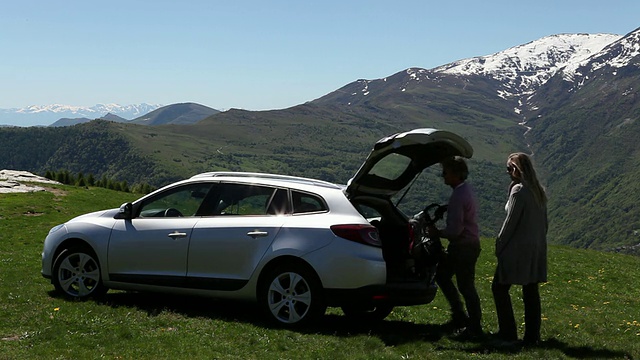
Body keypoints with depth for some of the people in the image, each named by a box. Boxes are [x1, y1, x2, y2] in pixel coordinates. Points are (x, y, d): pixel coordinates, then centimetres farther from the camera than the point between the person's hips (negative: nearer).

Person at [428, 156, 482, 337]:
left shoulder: (458, 196, -23)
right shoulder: (466, 190, 9)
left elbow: (455, 230, -25)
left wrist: (437, 233, -10)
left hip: (464, 247, -11)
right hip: (461, 245, 11)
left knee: (466, 286, -1)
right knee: (442, 275, 18)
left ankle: (475, 327, 10)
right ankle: (459, 315, 24)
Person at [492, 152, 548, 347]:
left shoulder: (518, 191, -14)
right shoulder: (539, 191, 10)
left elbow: (510, 222, -15)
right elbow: (544, 222, 13)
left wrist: (499, 245, -6)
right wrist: (538, 241, 18)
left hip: (517, 250, -8)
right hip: (536, 250, 8)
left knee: (499, 287, 2)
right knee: (531, 291, 10)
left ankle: (508, 333, 0)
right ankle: (532, 336, 12)